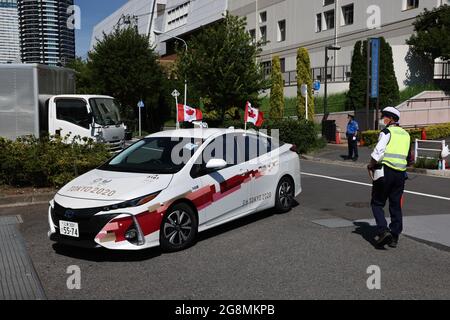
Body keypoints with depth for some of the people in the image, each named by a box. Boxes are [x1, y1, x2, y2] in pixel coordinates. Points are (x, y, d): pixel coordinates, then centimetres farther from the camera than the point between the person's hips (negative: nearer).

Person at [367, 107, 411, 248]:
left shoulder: (387, 132, -6)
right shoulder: (406, 134, 16)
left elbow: (378, 152, -17)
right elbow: (408, 157, 18)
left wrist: (371, 165, -3)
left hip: (385, 172, -6)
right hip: (400, 173, 6)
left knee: (377, 203, 3)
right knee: (396, 206, 11)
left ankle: (383, 230, -13)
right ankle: (394, 237, 14)